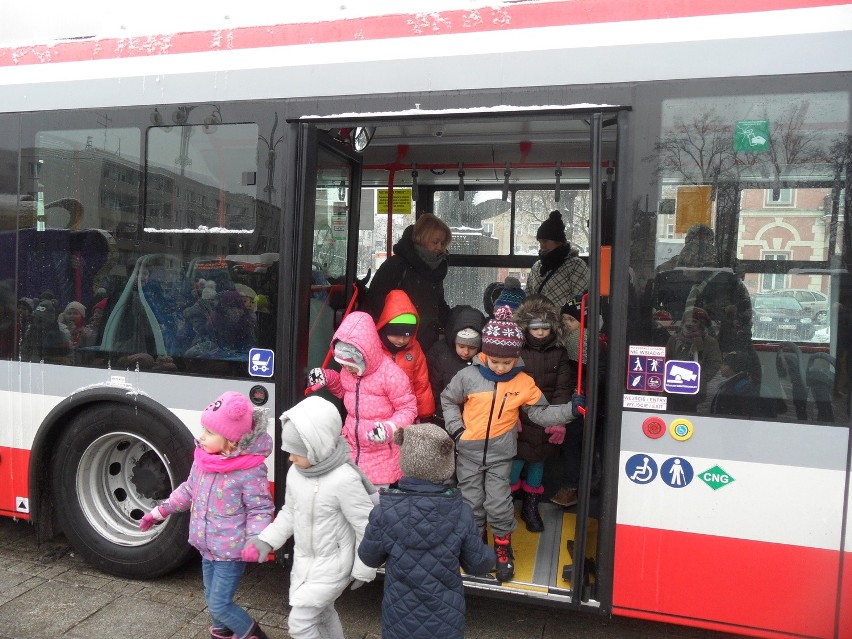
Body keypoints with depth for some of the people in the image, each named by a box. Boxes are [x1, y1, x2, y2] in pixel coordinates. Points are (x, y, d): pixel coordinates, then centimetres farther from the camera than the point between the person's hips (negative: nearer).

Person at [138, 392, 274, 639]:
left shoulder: (250, 470, -27)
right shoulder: (203, 458, -6)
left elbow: (260, 509, -20)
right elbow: (189, 489, 11)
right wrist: (160, 512, 14)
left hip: (231, 552, -7)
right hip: (207, 547, 7)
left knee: (219, 604, 0)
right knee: (212, 598, 24)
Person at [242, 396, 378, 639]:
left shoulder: (344, 480, -30)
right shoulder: (295, 473, -8)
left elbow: (366, 527, -22)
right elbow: (289, 512, 10)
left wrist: (362, 570, -13)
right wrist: (267, 540, 0)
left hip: (332, 565, -7)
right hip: (303, 560, 7)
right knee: (322, 614, 24)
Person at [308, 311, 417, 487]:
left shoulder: (391, 375, -20)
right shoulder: (348, 370, 0)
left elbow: (408, 409, -14)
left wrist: (389, 428, -31)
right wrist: (328, 378, 2)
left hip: (381, 452, -6)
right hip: (351, 447, 6)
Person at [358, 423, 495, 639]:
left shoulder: (384, 515, -24)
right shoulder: (461, 514, -21)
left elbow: (369, 557, -5)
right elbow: (478, 565, -8)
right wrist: (489, 555, 14)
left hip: (401, 620, 0)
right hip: (447, 620, 0)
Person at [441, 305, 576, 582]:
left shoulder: (523, 383, -8)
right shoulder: (468, 376, -9)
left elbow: (541, 413, -2)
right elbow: (448, 400, 5)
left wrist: (570, 410, -14)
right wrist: (456, 428, -4)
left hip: (500, 455, 0)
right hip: (469, 453, 1)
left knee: (499, 504, 1)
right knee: (472, 502, 12)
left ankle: (503, 548, 26)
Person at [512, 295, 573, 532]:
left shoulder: (559, 354, 3)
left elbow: (563, 389, 0)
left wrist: (559, 421, -7)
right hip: (519, 421, -3)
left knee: (538, 462, 13)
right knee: (516, 462, -1)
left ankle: (531, 507, 31)